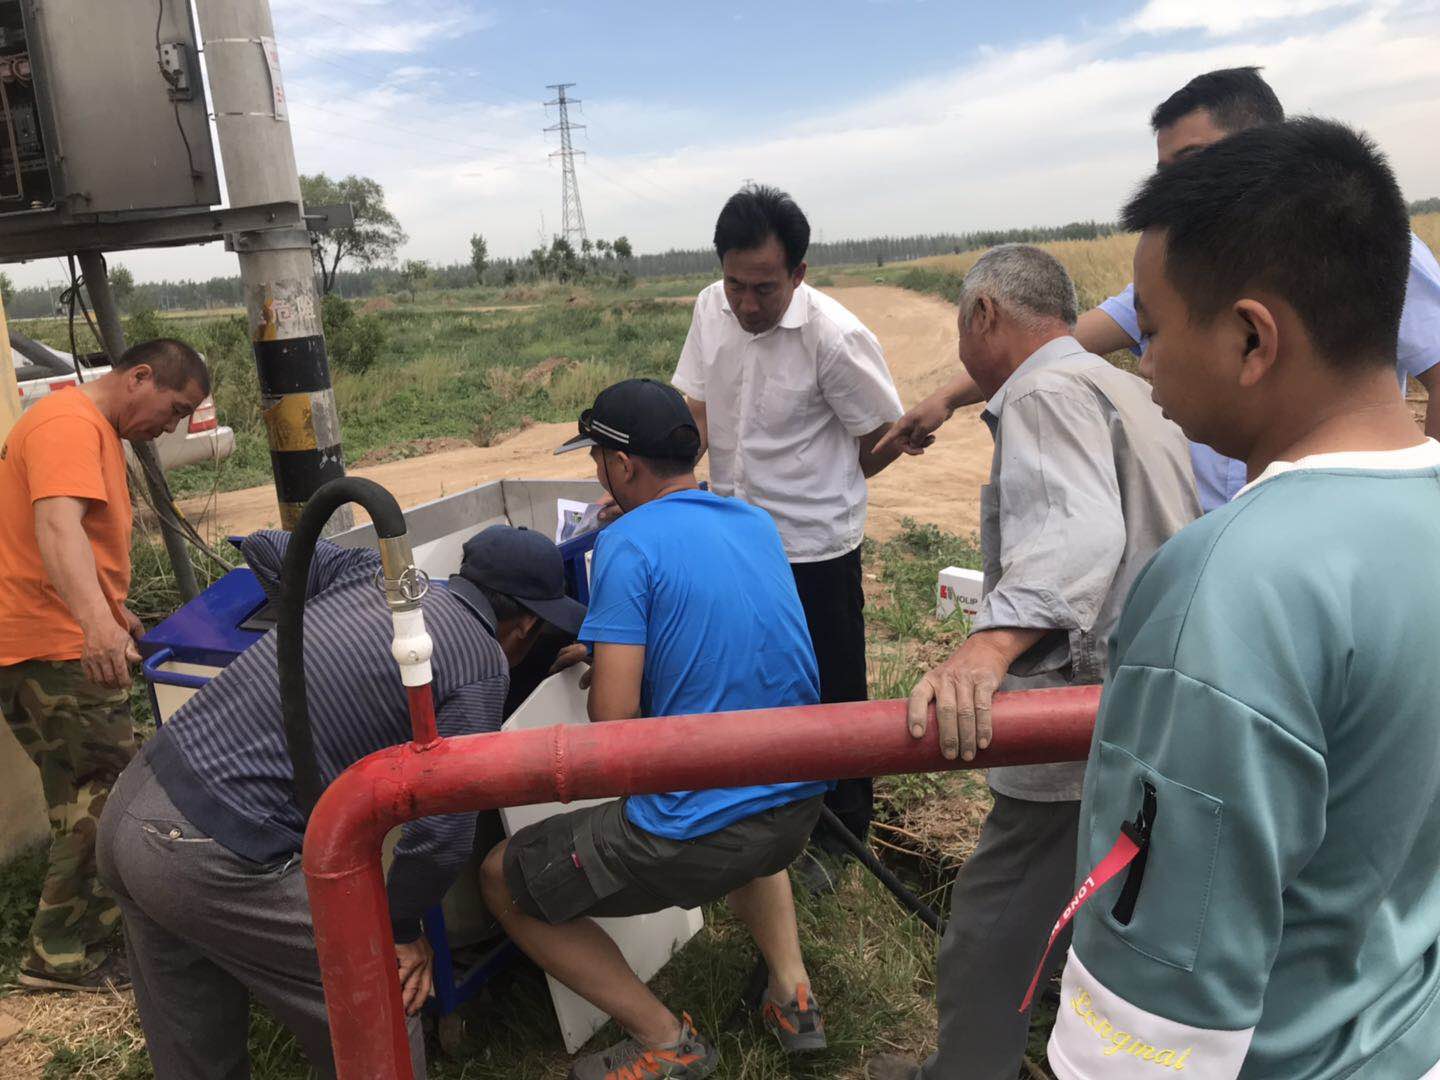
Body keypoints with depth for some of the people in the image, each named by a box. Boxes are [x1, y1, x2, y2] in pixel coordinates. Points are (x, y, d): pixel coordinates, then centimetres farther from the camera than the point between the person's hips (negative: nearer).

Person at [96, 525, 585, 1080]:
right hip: (212, 861, -8)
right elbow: (442, 830, -15)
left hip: (129, 804, 8)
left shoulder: (371, 570, 8)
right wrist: (403, 927, 2)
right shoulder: (483, 665, -10)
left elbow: (264, 545, 23)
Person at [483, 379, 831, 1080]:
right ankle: (792, 993, 29)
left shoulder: (628, 542, -15)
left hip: (696, 837, -7)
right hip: (799, 808, 8)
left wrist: (598, 661, 3)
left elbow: (613, 719, -18)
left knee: (502, 883, 12)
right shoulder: (756, 522, 7)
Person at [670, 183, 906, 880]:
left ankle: (838, 837, 32)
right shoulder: (711, 309, -2)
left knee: (830, 699, 10)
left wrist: (815, 489, -2)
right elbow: (692, 414, -1)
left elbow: (887, 439, -9)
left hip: (814, 552, -5)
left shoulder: (837, 338, -20)